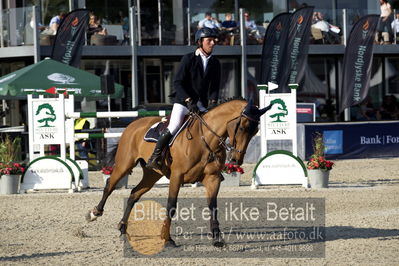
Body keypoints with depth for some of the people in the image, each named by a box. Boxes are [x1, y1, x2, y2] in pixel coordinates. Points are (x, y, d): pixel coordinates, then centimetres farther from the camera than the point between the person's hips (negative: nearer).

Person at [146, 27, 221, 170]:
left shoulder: (215, 63, 9)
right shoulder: (188, 59, -6)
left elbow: (215, 87, 12)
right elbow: (177, 82, -9)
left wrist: (213, 102, -7)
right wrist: (189, 101, -18)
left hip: (201, 104, 5)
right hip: (183, 101, -5)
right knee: (174, 126, -23)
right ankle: (154, 157, -15)